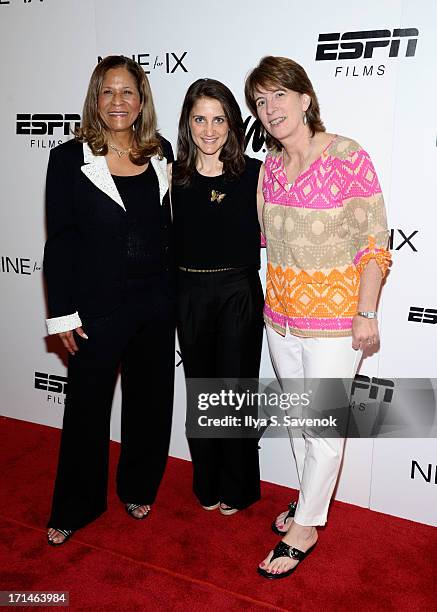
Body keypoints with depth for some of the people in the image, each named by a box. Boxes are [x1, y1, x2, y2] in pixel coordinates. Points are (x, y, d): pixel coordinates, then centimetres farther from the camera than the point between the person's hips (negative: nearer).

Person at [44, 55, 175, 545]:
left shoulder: (161, 154, 5)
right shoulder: (70, 158, -4)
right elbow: (59, 241, -5)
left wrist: (174, 289, 8)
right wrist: (62, 313, -8)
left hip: (157, 302, 4)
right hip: (97, 307, -3)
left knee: (150, 400, 15)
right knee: (87, 407, 9)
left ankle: (138, 488, 38)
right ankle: (74, 507, 30)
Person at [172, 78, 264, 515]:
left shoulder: (253, 173, -3)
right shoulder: (173, 176, 1)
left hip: (239, 294, -2)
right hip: (190, 295, 2)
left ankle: (236, 488, 29)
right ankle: (207, 484, 34)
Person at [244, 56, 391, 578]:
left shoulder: (349, 158, -14)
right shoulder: (271, 165, 4)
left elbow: (374, 242, -13)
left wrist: (366, 314, -15)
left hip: (333, 319, -6)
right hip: (281, 314, 6)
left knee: (323, 427, 7)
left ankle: (305, 529, 26)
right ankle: (310, 500, 42)